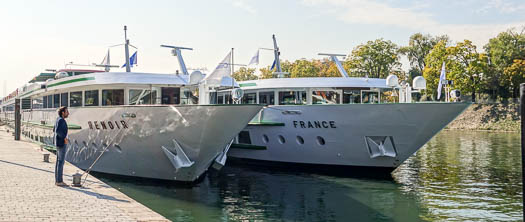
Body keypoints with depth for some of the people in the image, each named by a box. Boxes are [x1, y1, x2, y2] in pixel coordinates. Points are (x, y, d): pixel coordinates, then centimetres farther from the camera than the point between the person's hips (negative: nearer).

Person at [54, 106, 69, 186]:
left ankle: (57, 180, 14)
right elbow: (57, 130, -29)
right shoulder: (61, 120, -15)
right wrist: (64, 138, -22)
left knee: (58, 162, 11)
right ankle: (59, 181, -6)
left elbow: (54, 130, 27)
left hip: (59, 143, 10)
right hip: (61, 144, -10)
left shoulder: (58, 119, 15)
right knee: (61, 162, -8)